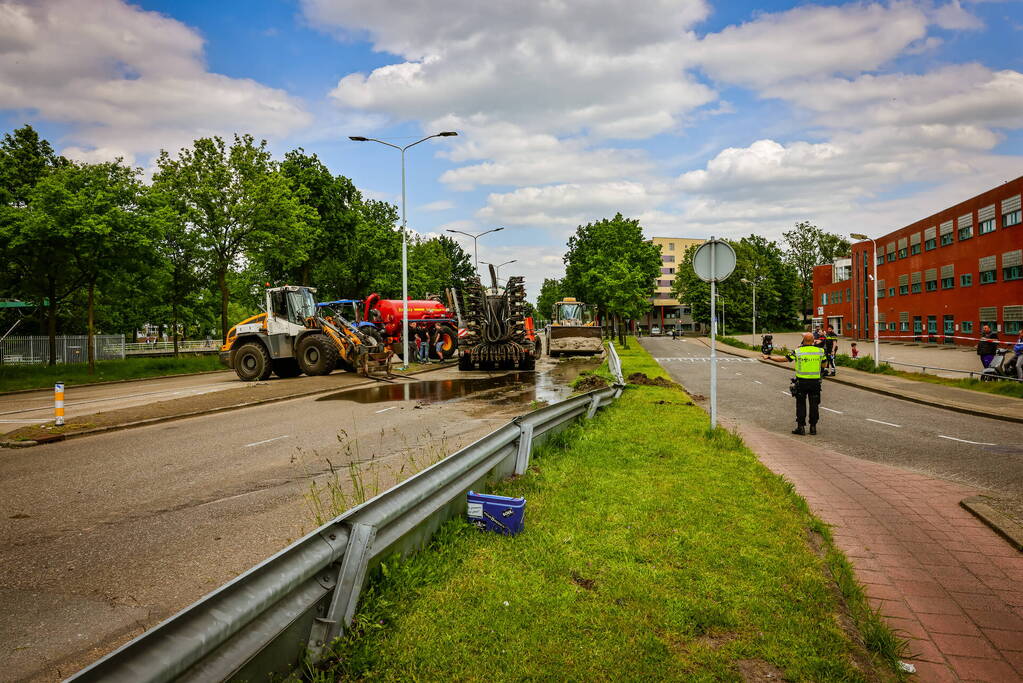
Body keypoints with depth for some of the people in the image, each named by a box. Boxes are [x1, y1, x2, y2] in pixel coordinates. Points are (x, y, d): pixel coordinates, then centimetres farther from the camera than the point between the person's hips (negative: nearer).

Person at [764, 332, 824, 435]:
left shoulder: (798, 351, -8)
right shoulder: (820, 351, -1)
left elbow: (783, 359, -5)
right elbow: (823, 364, 13)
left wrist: (769, 357, 5)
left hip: (801, 381, -2)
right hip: (815, 382, 2)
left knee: (801, 404, 6)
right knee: (814, 404, 10)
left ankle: (801, 427, 7)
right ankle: (813, 427, 13)